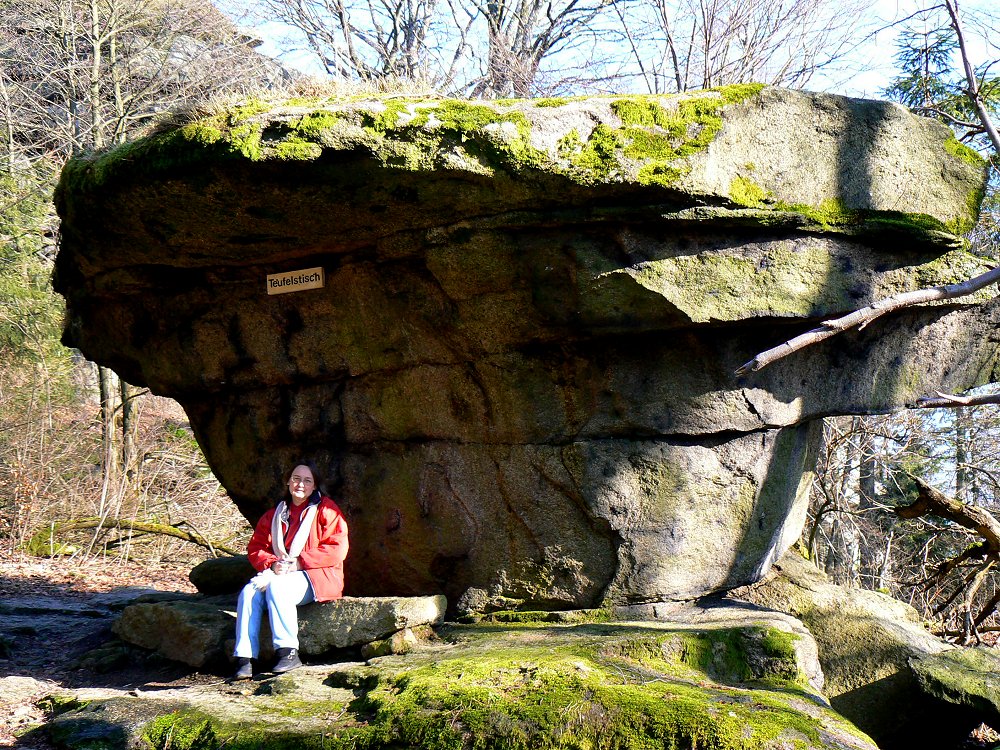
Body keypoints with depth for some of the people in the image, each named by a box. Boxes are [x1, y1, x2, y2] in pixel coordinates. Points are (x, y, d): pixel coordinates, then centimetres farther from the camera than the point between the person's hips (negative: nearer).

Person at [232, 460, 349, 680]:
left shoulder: (326, 509, 2)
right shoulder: (274, 514, 18)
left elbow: (336, 549, -8)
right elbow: (256, 547, 14)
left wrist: (299, 562, -15)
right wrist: (272, 563, -9)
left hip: (315, 576, -5)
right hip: (279, 573, 5)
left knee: (276, 586, -34)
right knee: (249, 592, -24)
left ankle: (289, 653, -32)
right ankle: (245, 659, -28)